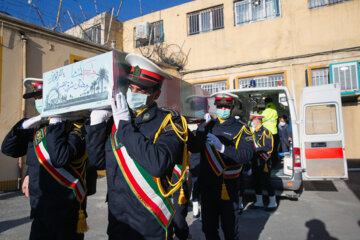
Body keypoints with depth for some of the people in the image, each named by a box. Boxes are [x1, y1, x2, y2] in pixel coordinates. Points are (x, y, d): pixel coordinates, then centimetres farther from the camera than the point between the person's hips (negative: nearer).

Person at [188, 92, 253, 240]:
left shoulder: (240, 129, -3)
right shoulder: (207, 126, 7)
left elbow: (247, 155, -17)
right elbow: (194, 148, -4)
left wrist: (222, 147, -28)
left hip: (228, 186, -3)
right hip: (207, 185, 4)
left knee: (230, 226, 9)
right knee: (208, 226, 18)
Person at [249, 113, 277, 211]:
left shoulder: (265, 132, -11)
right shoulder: (253, 132, 12)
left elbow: (268, 148, -18)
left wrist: (256, 149, -21)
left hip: (263, 163, -8)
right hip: (255, 162, 8)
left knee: (266, 183, 0)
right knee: (256, 182, 13)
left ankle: (273, 203, 16)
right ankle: (259, 202, 26)